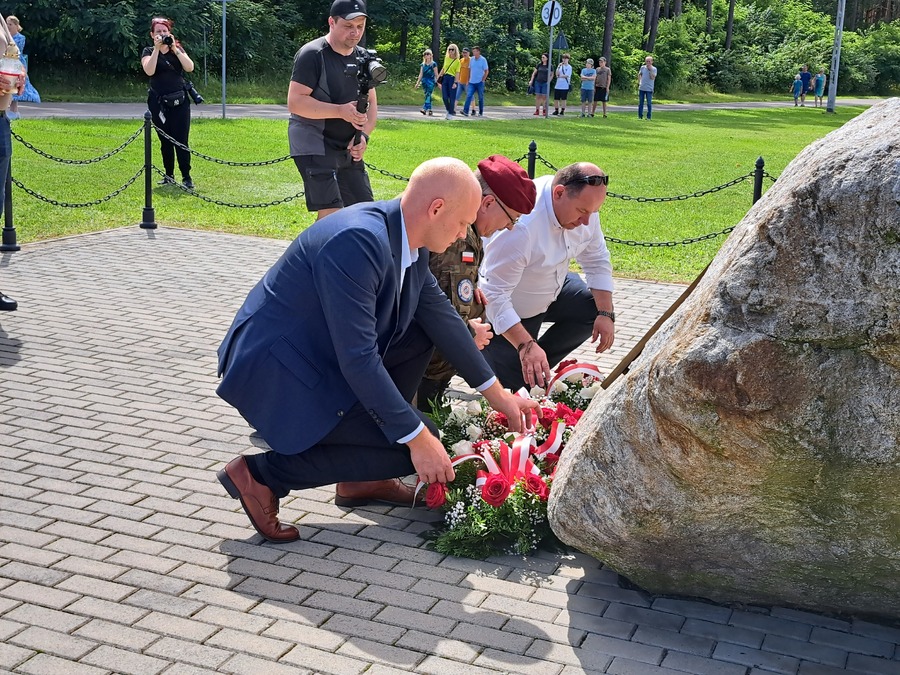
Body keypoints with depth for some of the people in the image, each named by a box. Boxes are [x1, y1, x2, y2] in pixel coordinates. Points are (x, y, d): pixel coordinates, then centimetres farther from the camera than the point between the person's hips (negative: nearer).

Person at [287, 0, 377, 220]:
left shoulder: (363, 58, 10)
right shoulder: (312, 55, -13)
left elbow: (371, 103, 12)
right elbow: (295, 102, -20)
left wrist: (363, 135, -8)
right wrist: (340, 111, -28)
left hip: (349, 150, 8)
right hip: (314, 147, -8)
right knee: (331, 214, -17)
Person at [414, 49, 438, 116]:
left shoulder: (433, 64, -1)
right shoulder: (423, 64, 13)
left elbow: (436, 74, 0)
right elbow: (421, 74, 16)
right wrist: (417, 83, 13)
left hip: (431, 81, -5)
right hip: (424, 81, 5)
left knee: (428, 94, -15)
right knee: (427, 95, 7)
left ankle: (425, 108, -25)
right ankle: (429, 109, 11)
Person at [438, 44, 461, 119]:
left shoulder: (457, 61, -4)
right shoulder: (446, 58, 11)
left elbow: (457, 73, -9)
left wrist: (455, 82, -18)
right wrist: (439, 76, 22)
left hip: (452, 79, -5)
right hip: (445, 78, 5)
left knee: (452, 97, -2)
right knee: (444, 97, 0)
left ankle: (451, 113, 7)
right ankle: (448, 110, 20)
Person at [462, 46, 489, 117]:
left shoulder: (483, 60, -4)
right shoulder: (471, 59, 7)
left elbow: (486, 71, -2)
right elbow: (469, 70, 14)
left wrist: (483, 80, -6)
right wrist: (468, 80, 10)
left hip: (480, 82, -3)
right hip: (471, 82, 3)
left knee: (480, 98, 5)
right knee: (468, 96, -10)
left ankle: (481, 112, 14)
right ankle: (465, 111, -16)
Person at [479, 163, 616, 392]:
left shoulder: (583, 202, -17)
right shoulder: (519, 226, -41)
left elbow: (597, 260, -3)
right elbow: (495, 294, -38)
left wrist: (606, 314, -11)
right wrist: (525, 346, -45)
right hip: (507, 309, -7)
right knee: (517, 384, -9)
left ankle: (539, 365, 8)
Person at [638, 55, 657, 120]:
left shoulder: (654, 69, -3)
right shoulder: (642, 67, 6)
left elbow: (652, 78, -14)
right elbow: (639, 75, 21)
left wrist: (650, 70, -17)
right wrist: (639, 82, 9)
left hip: (649, 89, -3)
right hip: (641, 88, 3)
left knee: (649, 103, 0)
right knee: (640, 103, 6)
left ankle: (648, 117, 6)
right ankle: (640, 116, 13)